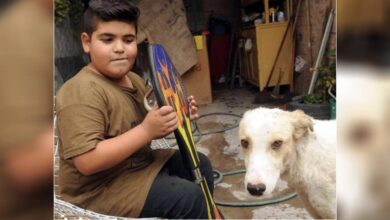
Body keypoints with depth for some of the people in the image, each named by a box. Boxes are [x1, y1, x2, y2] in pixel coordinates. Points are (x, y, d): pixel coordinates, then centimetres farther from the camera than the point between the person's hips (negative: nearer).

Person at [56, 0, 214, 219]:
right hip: (102, 188, -9)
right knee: (189, 197, -20)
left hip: (140, 162, 9)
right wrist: (146, 130, -33)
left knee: (200, 164, 16)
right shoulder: (82, 92, -24)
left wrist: (176, 116, -3)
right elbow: (87, 162, -31)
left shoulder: (135, 80, 4)